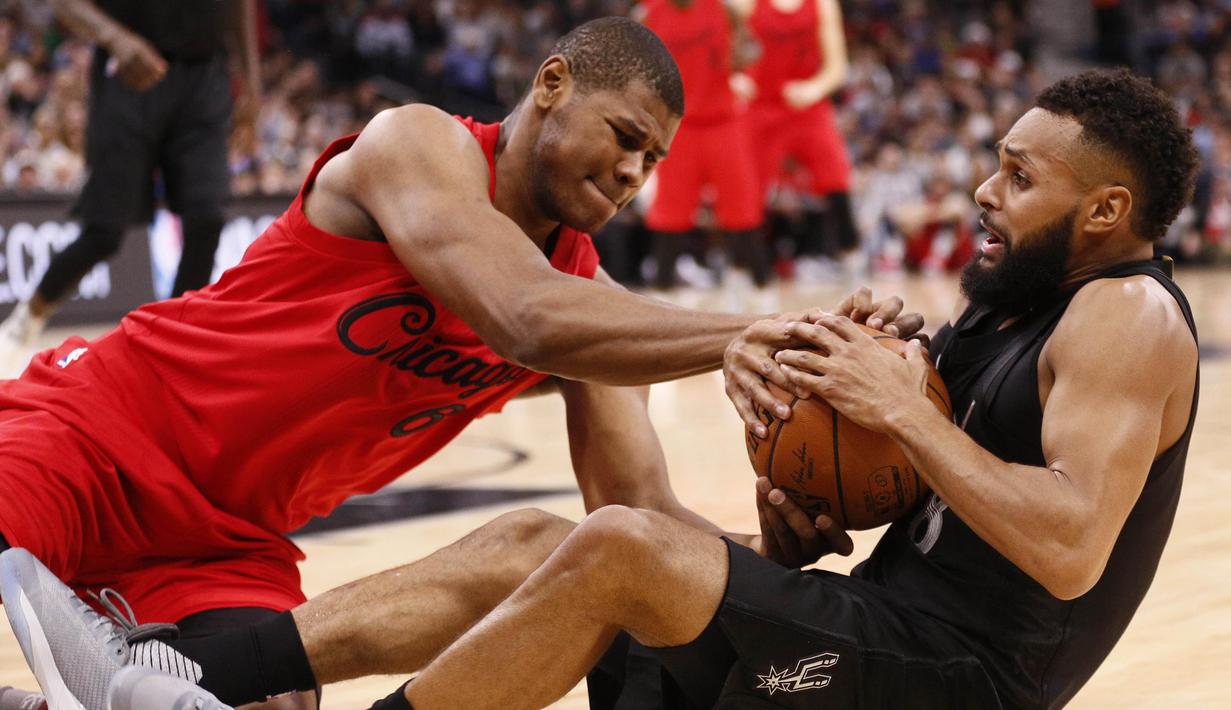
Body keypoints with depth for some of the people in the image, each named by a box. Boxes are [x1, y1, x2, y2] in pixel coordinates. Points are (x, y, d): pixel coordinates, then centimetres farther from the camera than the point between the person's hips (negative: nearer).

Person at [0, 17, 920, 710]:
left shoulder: (590, 293, 3)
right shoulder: (420, 145, -16)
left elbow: (642, 510, -3)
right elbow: (532, 323, -33)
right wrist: (756, 335, -39)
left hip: (234, 535, 6)